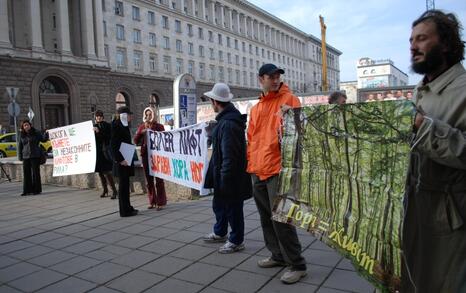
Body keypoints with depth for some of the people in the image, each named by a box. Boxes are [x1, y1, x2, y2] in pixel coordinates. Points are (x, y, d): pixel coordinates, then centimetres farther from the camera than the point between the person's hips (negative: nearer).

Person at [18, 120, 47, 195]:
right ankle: (27, 190, 13)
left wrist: (47, 134, -18)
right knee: (26, 173, 5)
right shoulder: (22, 135, 8)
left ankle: (37, 190, 7)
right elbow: (20, 146, 13)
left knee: (35, 173, 0)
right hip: (26, 157, 3)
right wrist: (20, 157, 8)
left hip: (35, 156, -3)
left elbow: (43, 139, 2)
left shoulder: (36, 133, 1)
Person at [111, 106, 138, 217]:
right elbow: (113, 144, -19)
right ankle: (125, 210, 5)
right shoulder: (116, 125, -13)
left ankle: (127, 207, 23)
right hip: (121, 160, -9)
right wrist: (120, 159, -21)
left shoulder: (124, 125, 14)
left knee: (125, 183, 14)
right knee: (123, 184, -2)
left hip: (126, 159, 9)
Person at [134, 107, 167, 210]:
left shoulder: (159, 126, 1)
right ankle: (152, 202, 17)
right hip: (145, 155, 4)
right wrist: (141, 132, -11)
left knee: (159, 179, -3)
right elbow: (136, 141, 6)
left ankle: (160, 202, 3)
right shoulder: (141, 126, 11)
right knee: (148, 179, 8)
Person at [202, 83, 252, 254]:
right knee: (219, 204, 23)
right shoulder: (226, 118, 9)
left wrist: (225, 179, -21)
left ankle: (236, 241, 22)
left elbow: (229, 155, -26)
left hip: (231, 177, -10)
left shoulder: (228, 124, -25)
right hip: (222, 174, 10)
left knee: (232, 208, 5)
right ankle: (220, 233, 42)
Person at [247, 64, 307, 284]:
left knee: (280, 218, -7)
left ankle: (297, 264, 7)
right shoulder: (255, 108, 17)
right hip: (258, 171, 7)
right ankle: (278, 255, 31)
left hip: (278, 169, -7)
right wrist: (251, 163, 16)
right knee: (266, 217, 15)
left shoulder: (289, 99, -2)